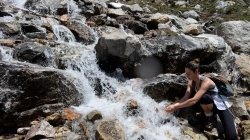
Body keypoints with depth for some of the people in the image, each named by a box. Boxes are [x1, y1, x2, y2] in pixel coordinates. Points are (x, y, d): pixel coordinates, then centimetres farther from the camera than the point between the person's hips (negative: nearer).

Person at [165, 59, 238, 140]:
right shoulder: (191, 82, -8)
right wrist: (174, 105, -32)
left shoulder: (206, 82, -33)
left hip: (221, 106, -6)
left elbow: (194, 100, -42)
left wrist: (175, 107, -40)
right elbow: (186, 98, -15)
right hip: (209, 105, 6)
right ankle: (209, 120, -3)